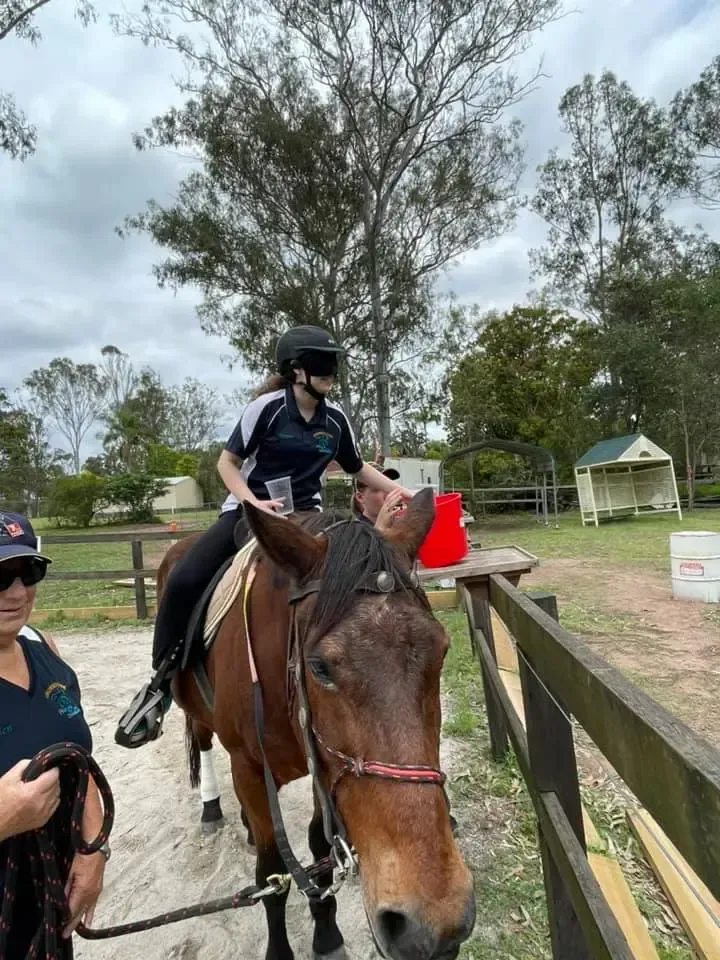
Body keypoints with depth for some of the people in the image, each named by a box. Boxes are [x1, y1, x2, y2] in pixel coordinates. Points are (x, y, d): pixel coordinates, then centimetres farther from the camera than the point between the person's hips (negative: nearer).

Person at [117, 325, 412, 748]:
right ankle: (163, 681, 4)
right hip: (248, 510, -2)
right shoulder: (267, 407, -9)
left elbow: (359, 468, 18)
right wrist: (253, 502, -18)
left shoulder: (336, 418, 4)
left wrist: (402, 492, 8)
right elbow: (227, 462, -3)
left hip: (305, 516, 3)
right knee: (183, 582, -20)